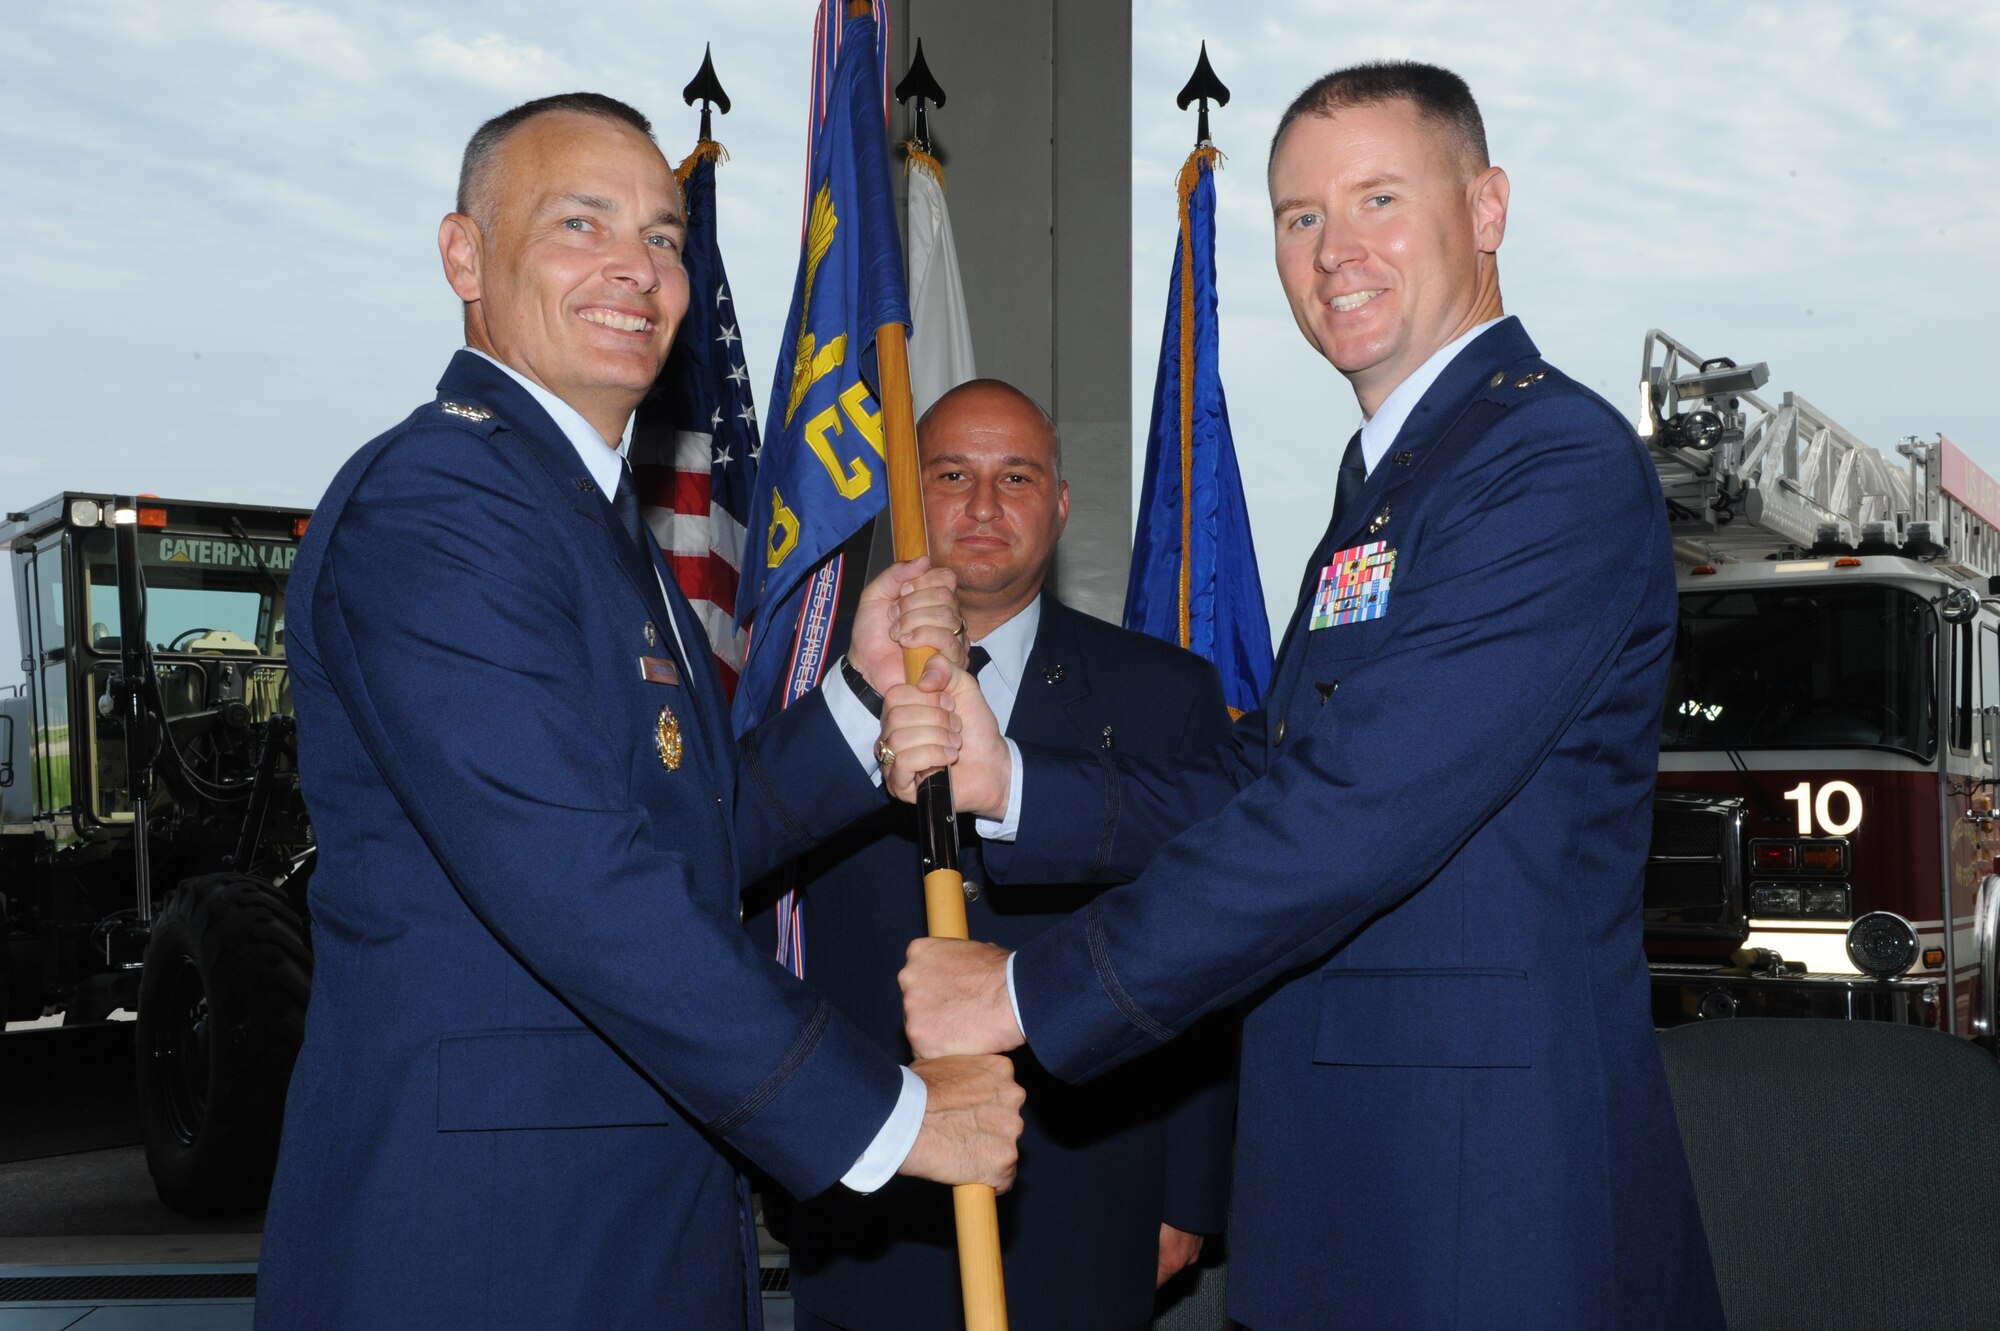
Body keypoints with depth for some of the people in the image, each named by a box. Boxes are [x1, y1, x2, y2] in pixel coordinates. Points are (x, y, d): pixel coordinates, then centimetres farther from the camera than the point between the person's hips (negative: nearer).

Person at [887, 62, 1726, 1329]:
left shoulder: (1559, 463, -16)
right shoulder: (1385, 476, 17)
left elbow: (1356, 806, -24)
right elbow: (1260, 779, 12)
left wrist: (1029, 992, -18)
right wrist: (1007, 781, -3)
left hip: (1491, 1185, -9)